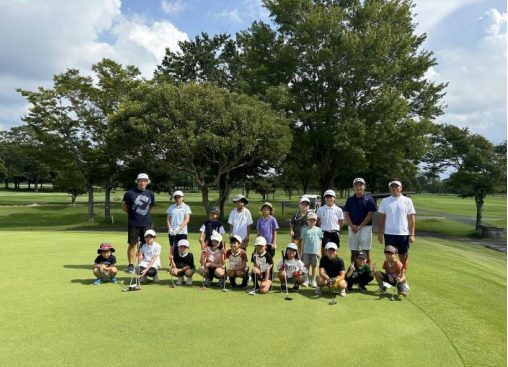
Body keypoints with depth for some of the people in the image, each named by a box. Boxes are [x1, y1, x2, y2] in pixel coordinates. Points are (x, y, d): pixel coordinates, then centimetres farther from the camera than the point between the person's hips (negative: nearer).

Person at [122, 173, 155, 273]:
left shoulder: (150, 194, 6)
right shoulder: (130, 193, -6)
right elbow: (124, 206, 4)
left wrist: (145, 214, 12)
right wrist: (133, 214, 4)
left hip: (146, 223, 3)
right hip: (133, 224, -3)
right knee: (132, 244, 3)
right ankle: (131, 265, 13)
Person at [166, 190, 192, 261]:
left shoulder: (186, 207, 3)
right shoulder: (171, 207, 11)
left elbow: (187, 220, -5)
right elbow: (167, 219, 8)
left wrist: (179, 228, -16)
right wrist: (170, 229, -8)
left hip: (182, 232, -2)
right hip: (172, 232, 2)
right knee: (172, 247, 4)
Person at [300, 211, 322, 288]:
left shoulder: (318, 230, 4)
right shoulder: (305, 230, 3)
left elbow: (320, 241, 5)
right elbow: (303, 241, 6)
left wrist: (319, 251, 2)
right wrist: (302, 251, 5)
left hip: (315, 251, 0)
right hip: (306, 251, 0)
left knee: (314, 266, 8)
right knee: (306, 265, 6)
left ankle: (313, 281, 18)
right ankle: (306, 280, 17)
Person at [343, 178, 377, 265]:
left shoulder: (369, 199, 0)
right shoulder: (350, 199, 10)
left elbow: (370, 214, -6)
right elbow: (346, 214, 6)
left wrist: (360, 226, -12)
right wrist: (352, 226, -9)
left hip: (365, 227, -3)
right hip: (352, 228, 3)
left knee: (366, 252, -2)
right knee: (353, 253, 9)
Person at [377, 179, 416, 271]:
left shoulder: (407, 201, 2)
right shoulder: (385, 201, 5)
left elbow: (411, 219, 0)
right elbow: (381, 218, 5)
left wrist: (412, 234, -6)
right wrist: (380, 233, 0)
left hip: (404, 234, -1)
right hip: (389, 234, 1)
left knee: (403, 257, 7)